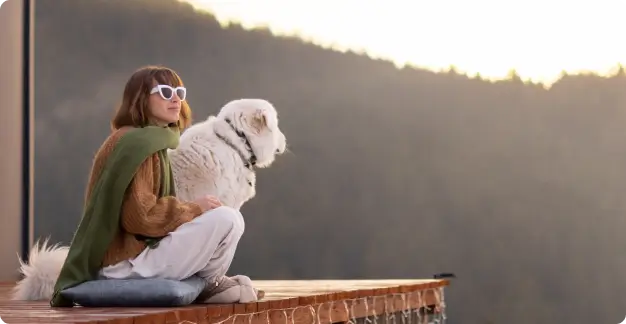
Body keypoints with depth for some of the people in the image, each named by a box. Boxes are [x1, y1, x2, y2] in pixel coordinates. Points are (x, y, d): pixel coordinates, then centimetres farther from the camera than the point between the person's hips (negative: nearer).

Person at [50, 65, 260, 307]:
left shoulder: (152, 141, 17)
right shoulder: (138, 143, -15)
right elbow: (139, 215, -23)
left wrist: (193, 208, 3)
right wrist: (193, 208, -11)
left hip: (127, 252, 11)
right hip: (126, 260, -11)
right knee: (227, 219, -17)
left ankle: (202, 278, 7)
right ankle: (209, 283, 5)